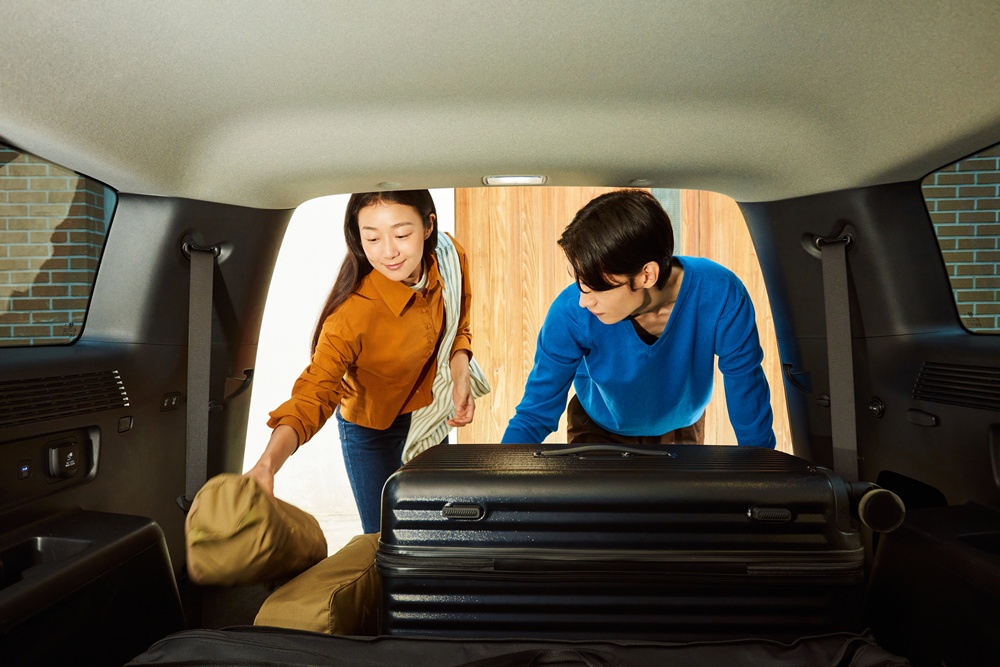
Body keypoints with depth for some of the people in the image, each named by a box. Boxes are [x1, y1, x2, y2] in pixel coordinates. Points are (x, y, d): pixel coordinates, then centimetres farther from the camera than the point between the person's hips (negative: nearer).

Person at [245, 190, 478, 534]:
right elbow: (314, 394, -41)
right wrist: (266, 465, -57)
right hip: (371, 428, -5)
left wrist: (460, 378, -18)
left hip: (430, 411, 5)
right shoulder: (353, 314, -35)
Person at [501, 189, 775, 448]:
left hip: (680, 428, 2)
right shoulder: (571, 313, -35)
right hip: (599, 431, -1)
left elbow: (751, 411, -22)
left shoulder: (721, 299, -35)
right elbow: (534, 415, -24)